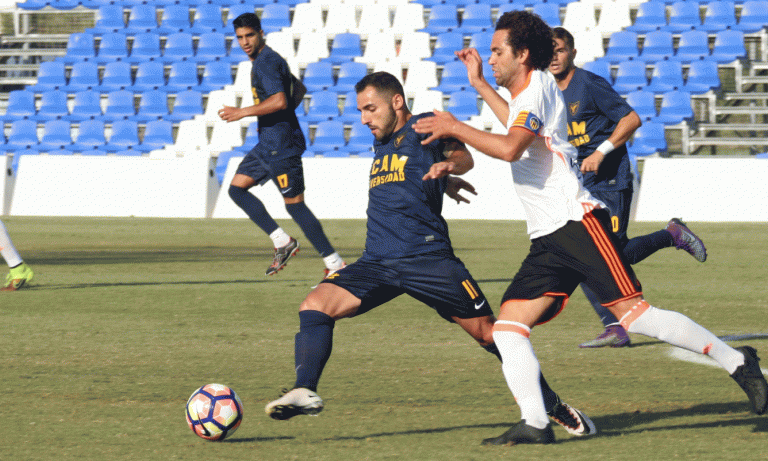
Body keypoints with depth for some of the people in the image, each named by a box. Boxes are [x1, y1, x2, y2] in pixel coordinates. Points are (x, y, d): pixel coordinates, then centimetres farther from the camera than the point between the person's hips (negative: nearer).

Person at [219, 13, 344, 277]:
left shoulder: (266, 62, -15)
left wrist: (241, 112, -22)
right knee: (236, 189, 9)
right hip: (268, 143, 11)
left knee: (294, 203, -8)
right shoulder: (264, 60, 17)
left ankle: (335, 264, -5)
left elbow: (279, 101, -28)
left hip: (281, 145, -11)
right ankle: (282, 242, 7)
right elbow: (299, 89, 29)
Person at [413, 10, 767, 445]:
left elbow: (511, 147, -23)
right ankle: (535, 423, -10)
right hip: (548, 240, 10)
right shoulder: (526, 94, 23)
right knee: (507, 328, -4)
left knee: (635, 314, -18)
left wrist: (455, 128, -14)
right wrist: (480, 86, 45)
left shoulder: (539, 86, -6)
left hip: (576, 222, -10)